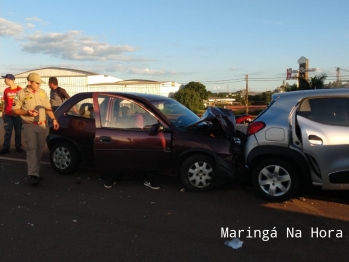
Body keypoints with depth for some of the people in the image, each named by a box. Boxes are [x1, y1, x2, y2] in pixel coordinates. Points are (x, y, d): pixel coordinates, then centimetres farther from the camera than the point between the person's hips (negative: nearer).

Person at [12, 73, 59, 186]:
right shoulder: (21, 93, -3)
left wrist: (54, 119, 4)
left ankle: (36, 172, 22)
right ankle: (33, 175, -11)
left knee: (39, 149, 9)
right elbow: (15, 109, -3)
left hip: (42, 125, 4)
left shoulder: (42, 92, 9)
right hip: (29, 126, -4)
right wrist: (27, 112, -19)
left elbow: (48, 108, 13)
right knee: (32, 149, -9)